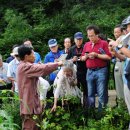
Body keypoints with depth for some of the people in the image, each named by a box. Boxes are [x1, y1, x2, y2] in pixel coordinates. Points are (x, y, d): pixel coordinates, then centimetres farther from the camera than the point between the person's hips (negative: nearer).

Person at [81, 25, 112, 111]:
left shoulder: (104, 43, -3)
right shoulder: (86, 45, 14)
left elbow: (109, 57, -11)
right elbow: (82, 58, 18)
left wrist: (96, 55, -15)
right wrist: (86, 56, -4)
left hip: (101, 71, -5)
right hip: (90, 71, 5)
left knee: (101, 94, -4)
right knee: (90, 94, 9)